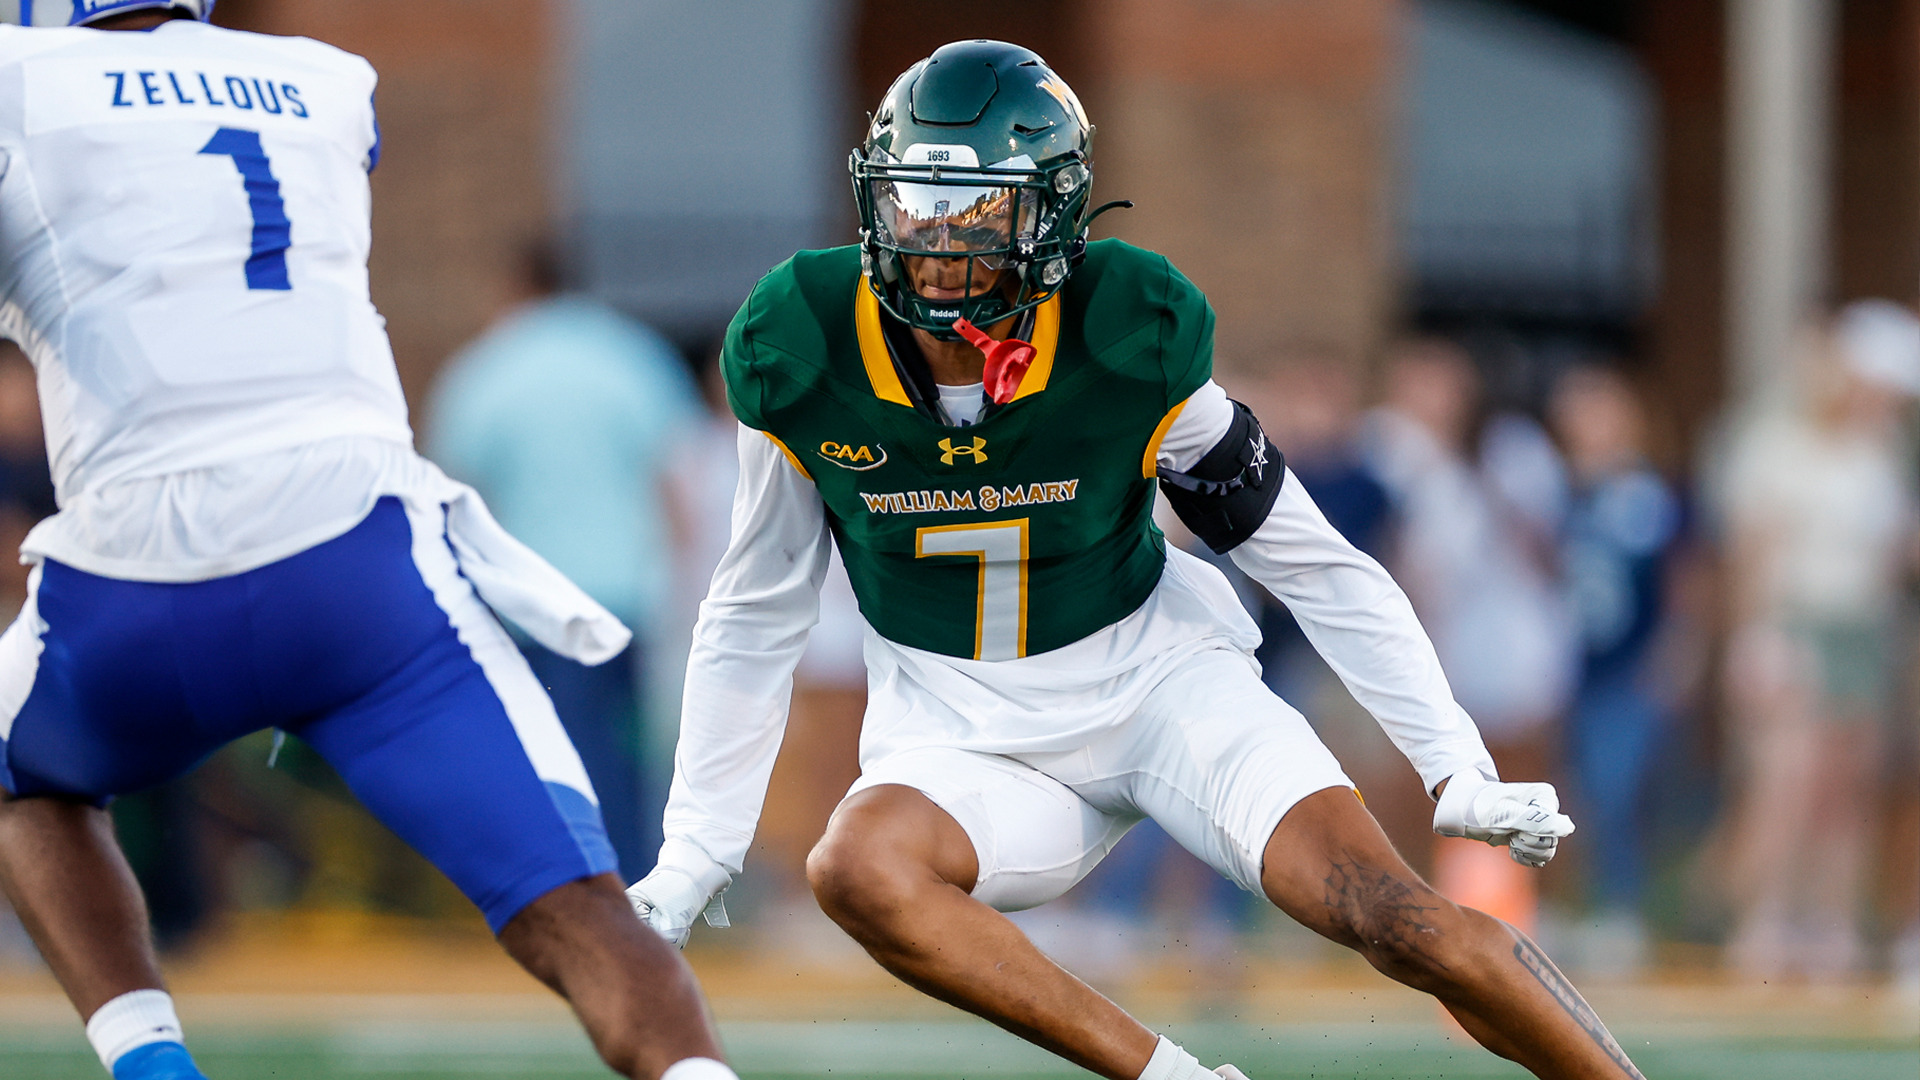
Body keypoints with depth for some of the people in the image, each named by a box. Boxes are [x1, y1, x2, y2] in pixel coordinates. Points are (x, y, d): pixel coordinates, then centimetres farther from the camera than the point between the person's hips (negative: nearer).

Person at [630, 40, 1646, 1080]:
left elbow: (1318, 565, -4)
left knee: (1396, 917, -22)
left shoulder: (1132, 352, -14)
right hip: (965, 738, 1)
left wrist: (1456, 769, -6)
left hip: (1150, 674, -1)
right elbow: (753, 619, 6)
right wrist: (693, 856, 7)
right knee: (858, 867, -34)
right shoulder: (803, 363, -10)